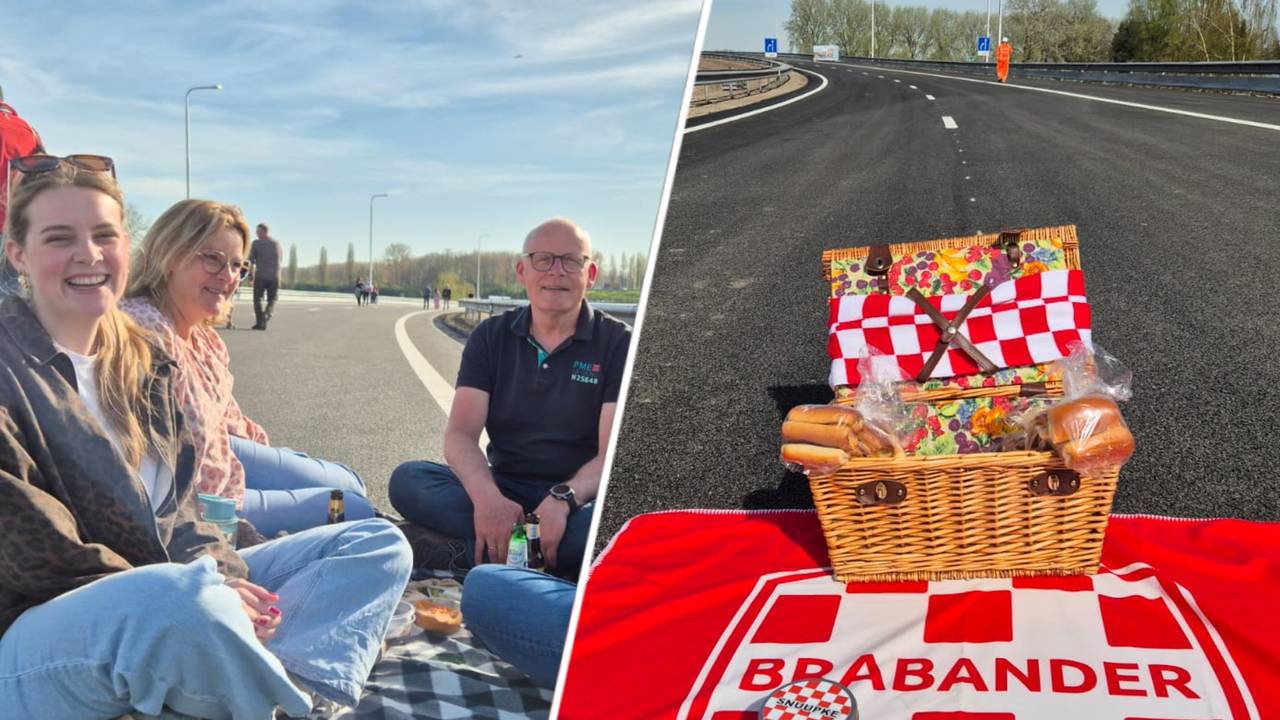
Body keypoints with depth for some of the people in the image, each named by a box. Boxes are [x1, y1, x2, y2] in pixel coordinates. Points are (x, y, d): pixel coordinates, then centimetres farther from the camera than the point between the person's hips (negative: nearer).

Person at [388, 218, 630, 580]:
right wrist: (486, 497, -28)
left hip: (582, 494, -3)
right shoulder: (491, 337, 6)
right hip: (505, 490, 3)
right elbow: (460, 433, -5)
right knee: (406, 480, -23)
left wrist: (564, 498, -32)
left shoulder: (618, 343, -2)